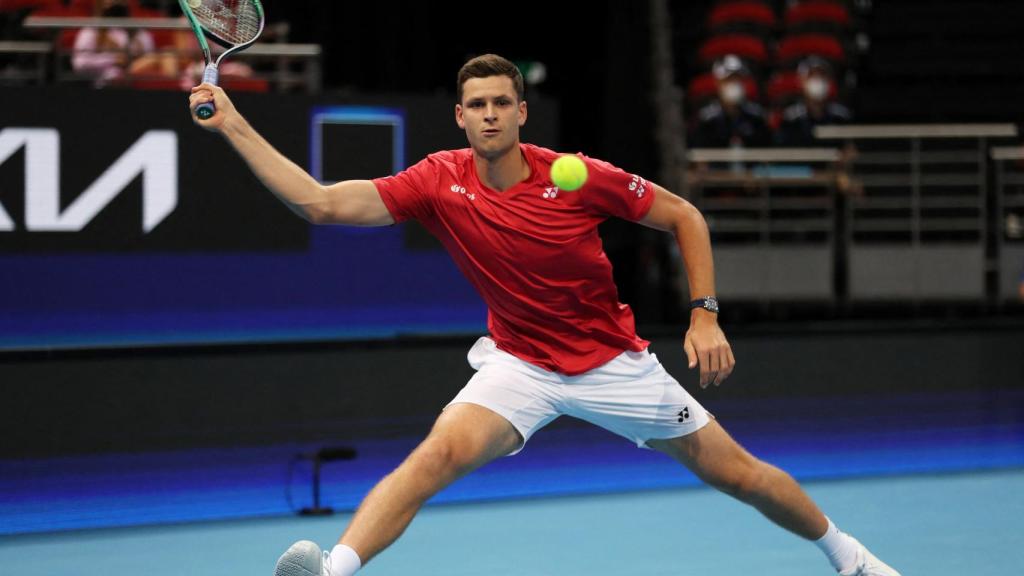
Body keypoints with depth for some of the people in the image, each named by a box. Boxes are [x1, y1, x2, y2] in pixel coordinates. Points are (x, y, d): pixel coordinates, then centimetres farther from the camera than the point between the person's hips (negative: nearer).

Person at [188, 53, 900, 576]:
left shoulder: (578, 178, -18)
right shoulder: (440, 182, -14)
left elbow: (684, 216, -5)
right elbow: (320, 202, -19)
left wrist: (704, 316, -12)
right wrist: (234, 125, -25)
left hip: (613, 362, 0)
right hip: (519, 365, 0)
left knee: (737, 472, 7)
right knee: (439, 453, -29)